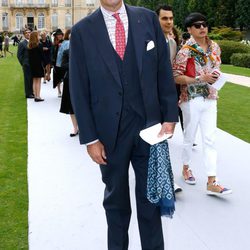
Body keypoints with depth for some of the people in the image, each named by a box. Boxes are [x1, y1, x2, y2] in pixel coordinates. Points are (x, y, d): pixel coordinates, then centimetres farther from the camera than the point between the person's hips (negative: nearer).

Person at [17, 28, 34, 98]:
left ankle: (31, 92, 21)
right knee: (27, 79, 1)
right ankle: (28, 94, 8)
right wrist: (23, 63, -9)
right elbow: (19, 55, -6)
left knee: (32, 79, 11)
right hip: (27, 64, -5)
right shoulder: (22, 43, -6)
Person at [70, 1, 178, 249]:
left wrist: (170, 116, -2)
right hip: (110, 130, 0)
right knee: (115, 198, 17)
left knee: (151, 196, 11)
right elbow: (79, 89, -4)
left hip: (149, 125, 1)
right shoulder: (82, 31, -3)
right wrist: (89, 138, -5)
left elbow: (164, 71, 3)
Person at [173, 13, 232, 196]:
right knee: (189, 138, 10)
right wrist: (200, 78, -20)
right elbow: (176, 77, -14)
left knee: (210, 140, 2)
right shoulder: (186, 50, -11)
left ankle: (212, 183, 4)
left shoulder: (215, 47, 5)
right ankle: (186, 168, 35)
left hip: (210, 99, 5)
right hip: (191, 99, -5)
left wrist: (214, 76, -5)